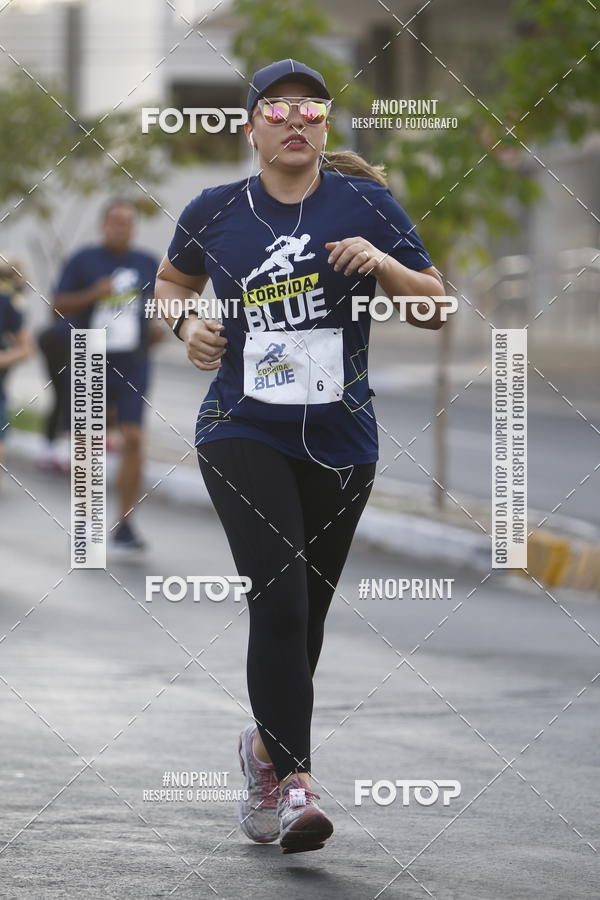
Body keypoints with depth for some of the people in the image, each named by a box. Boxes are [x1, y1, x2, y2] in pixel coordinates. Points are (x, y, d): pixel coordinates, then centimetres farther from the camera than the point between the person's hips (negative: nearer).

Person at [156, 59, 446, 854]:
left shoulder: (364, 202, 1)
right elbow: (171, 280, 22)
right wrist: (187, 323, 0)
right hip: (244, 430, -2)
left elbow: (437, 306, 1)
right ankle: (294, 782, -19)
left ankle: (265, 743, 37)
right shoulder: (215, 212, 3)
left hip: (340, 438, 2)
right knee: (278, 598, -18)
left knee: (307, 612, 11)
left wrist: (382, 263, -17)